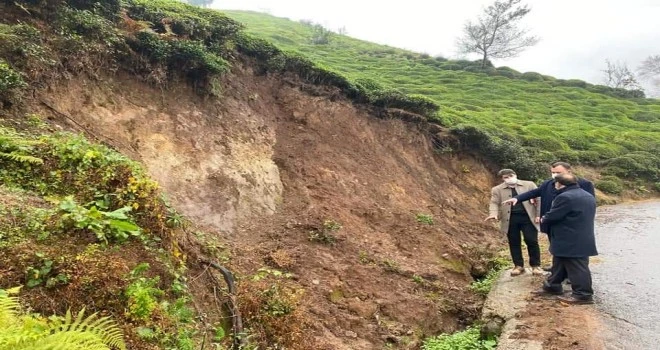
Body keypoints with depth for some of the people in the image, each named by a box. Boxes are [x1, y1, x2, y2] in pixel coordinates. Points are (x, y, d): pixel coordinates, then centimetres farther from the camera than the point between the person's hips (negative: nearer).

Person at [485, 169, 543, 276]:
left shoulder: (529, 185, 7)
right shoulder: (497, 189, 8)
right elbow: (494, 203, 1)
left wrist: (539, 215, -3)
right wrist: (494, 214, -19)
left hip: (527, 217, -1)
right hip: (510, 219, 1)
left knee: (532, 241, 1)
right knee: (514, 243, 6)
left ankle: (536, 265, 15)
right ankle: (518, 265, 19)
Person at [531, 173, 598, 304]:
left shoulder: (565, 197, -20)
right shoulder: (588, 196, 13)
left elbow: (551, 216, -18)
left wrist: (543, 219, 5)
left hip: (570, 242, -10)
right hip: (582, 239, 10)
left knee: (576, 268, -2)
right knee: (560, 264, 18)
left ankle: (583, 295, 5)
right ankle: (552, 286, 27)